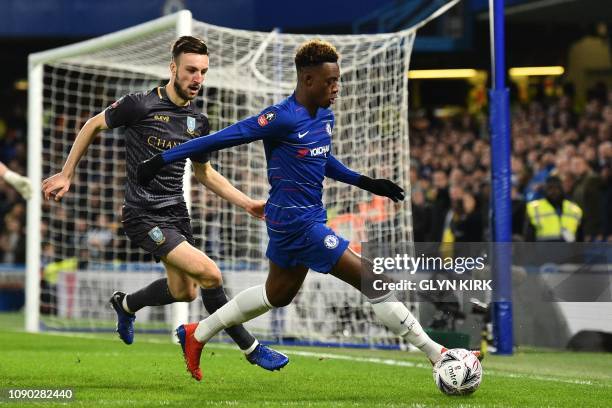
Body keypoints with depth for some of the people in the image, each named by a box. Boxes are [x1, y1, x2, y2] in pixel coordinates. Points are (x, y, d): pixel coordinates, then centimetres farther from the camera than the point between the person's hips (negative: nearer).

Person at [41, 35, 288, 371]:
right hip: (144, 216, -8)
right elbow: (93, 125, 0)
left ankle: (126, 305, 44)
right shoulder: (141, 105, -15)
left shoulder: (199, 123, 5)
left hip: (176, 212, 8)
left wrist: (247, 203, 10)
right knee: (209, 274, -19)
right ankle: (250, 347, -3)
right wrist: (66, 174, 3)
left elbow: (204, 172, 19)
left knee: (184, 291, 15)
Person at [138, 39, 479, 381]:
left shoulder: (325, 116, 5)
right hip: (298, 223, -10)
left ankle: (196, 336, 40)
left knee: (277, 295, 27)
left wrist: (366, 183, 16)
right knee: (373, 282, -10)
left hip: (309, 218, 10)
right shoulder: (284, 118, -21)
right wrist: (163, 160, -14)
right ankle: (438, 356, -4)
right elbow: (222, 138, -18)